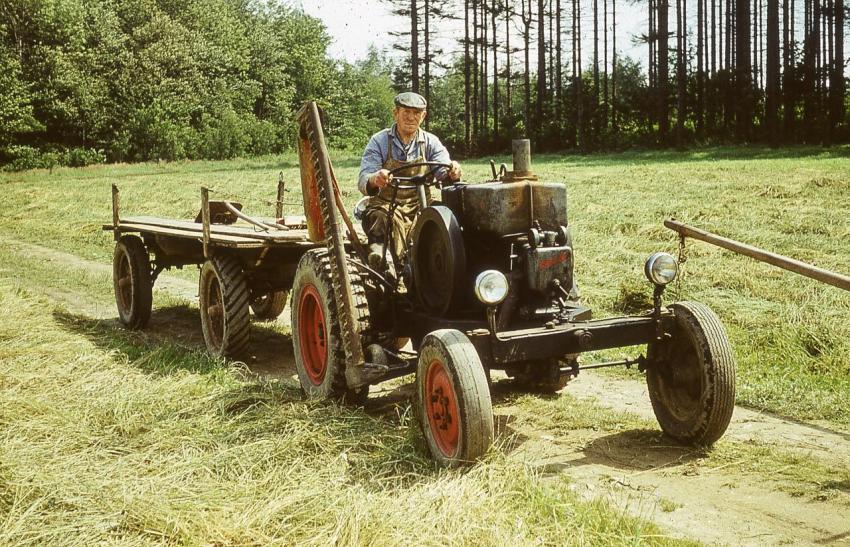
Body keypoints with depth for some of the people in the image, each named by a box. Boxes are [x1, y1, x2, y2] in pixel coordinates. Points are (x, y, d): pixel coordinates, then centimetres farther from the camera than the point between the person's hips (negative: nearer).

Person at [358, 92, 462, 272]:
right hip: (384, 205, -2)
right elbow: (363, 181, -11)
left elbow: (444, 174, -6)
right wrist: (375, 180, -37)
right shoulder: (379, 141, 1)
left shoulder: (430, 142, 8)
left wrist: (452, 173, -32)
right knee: (390, 219, -37)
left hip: (419, 205, 2)